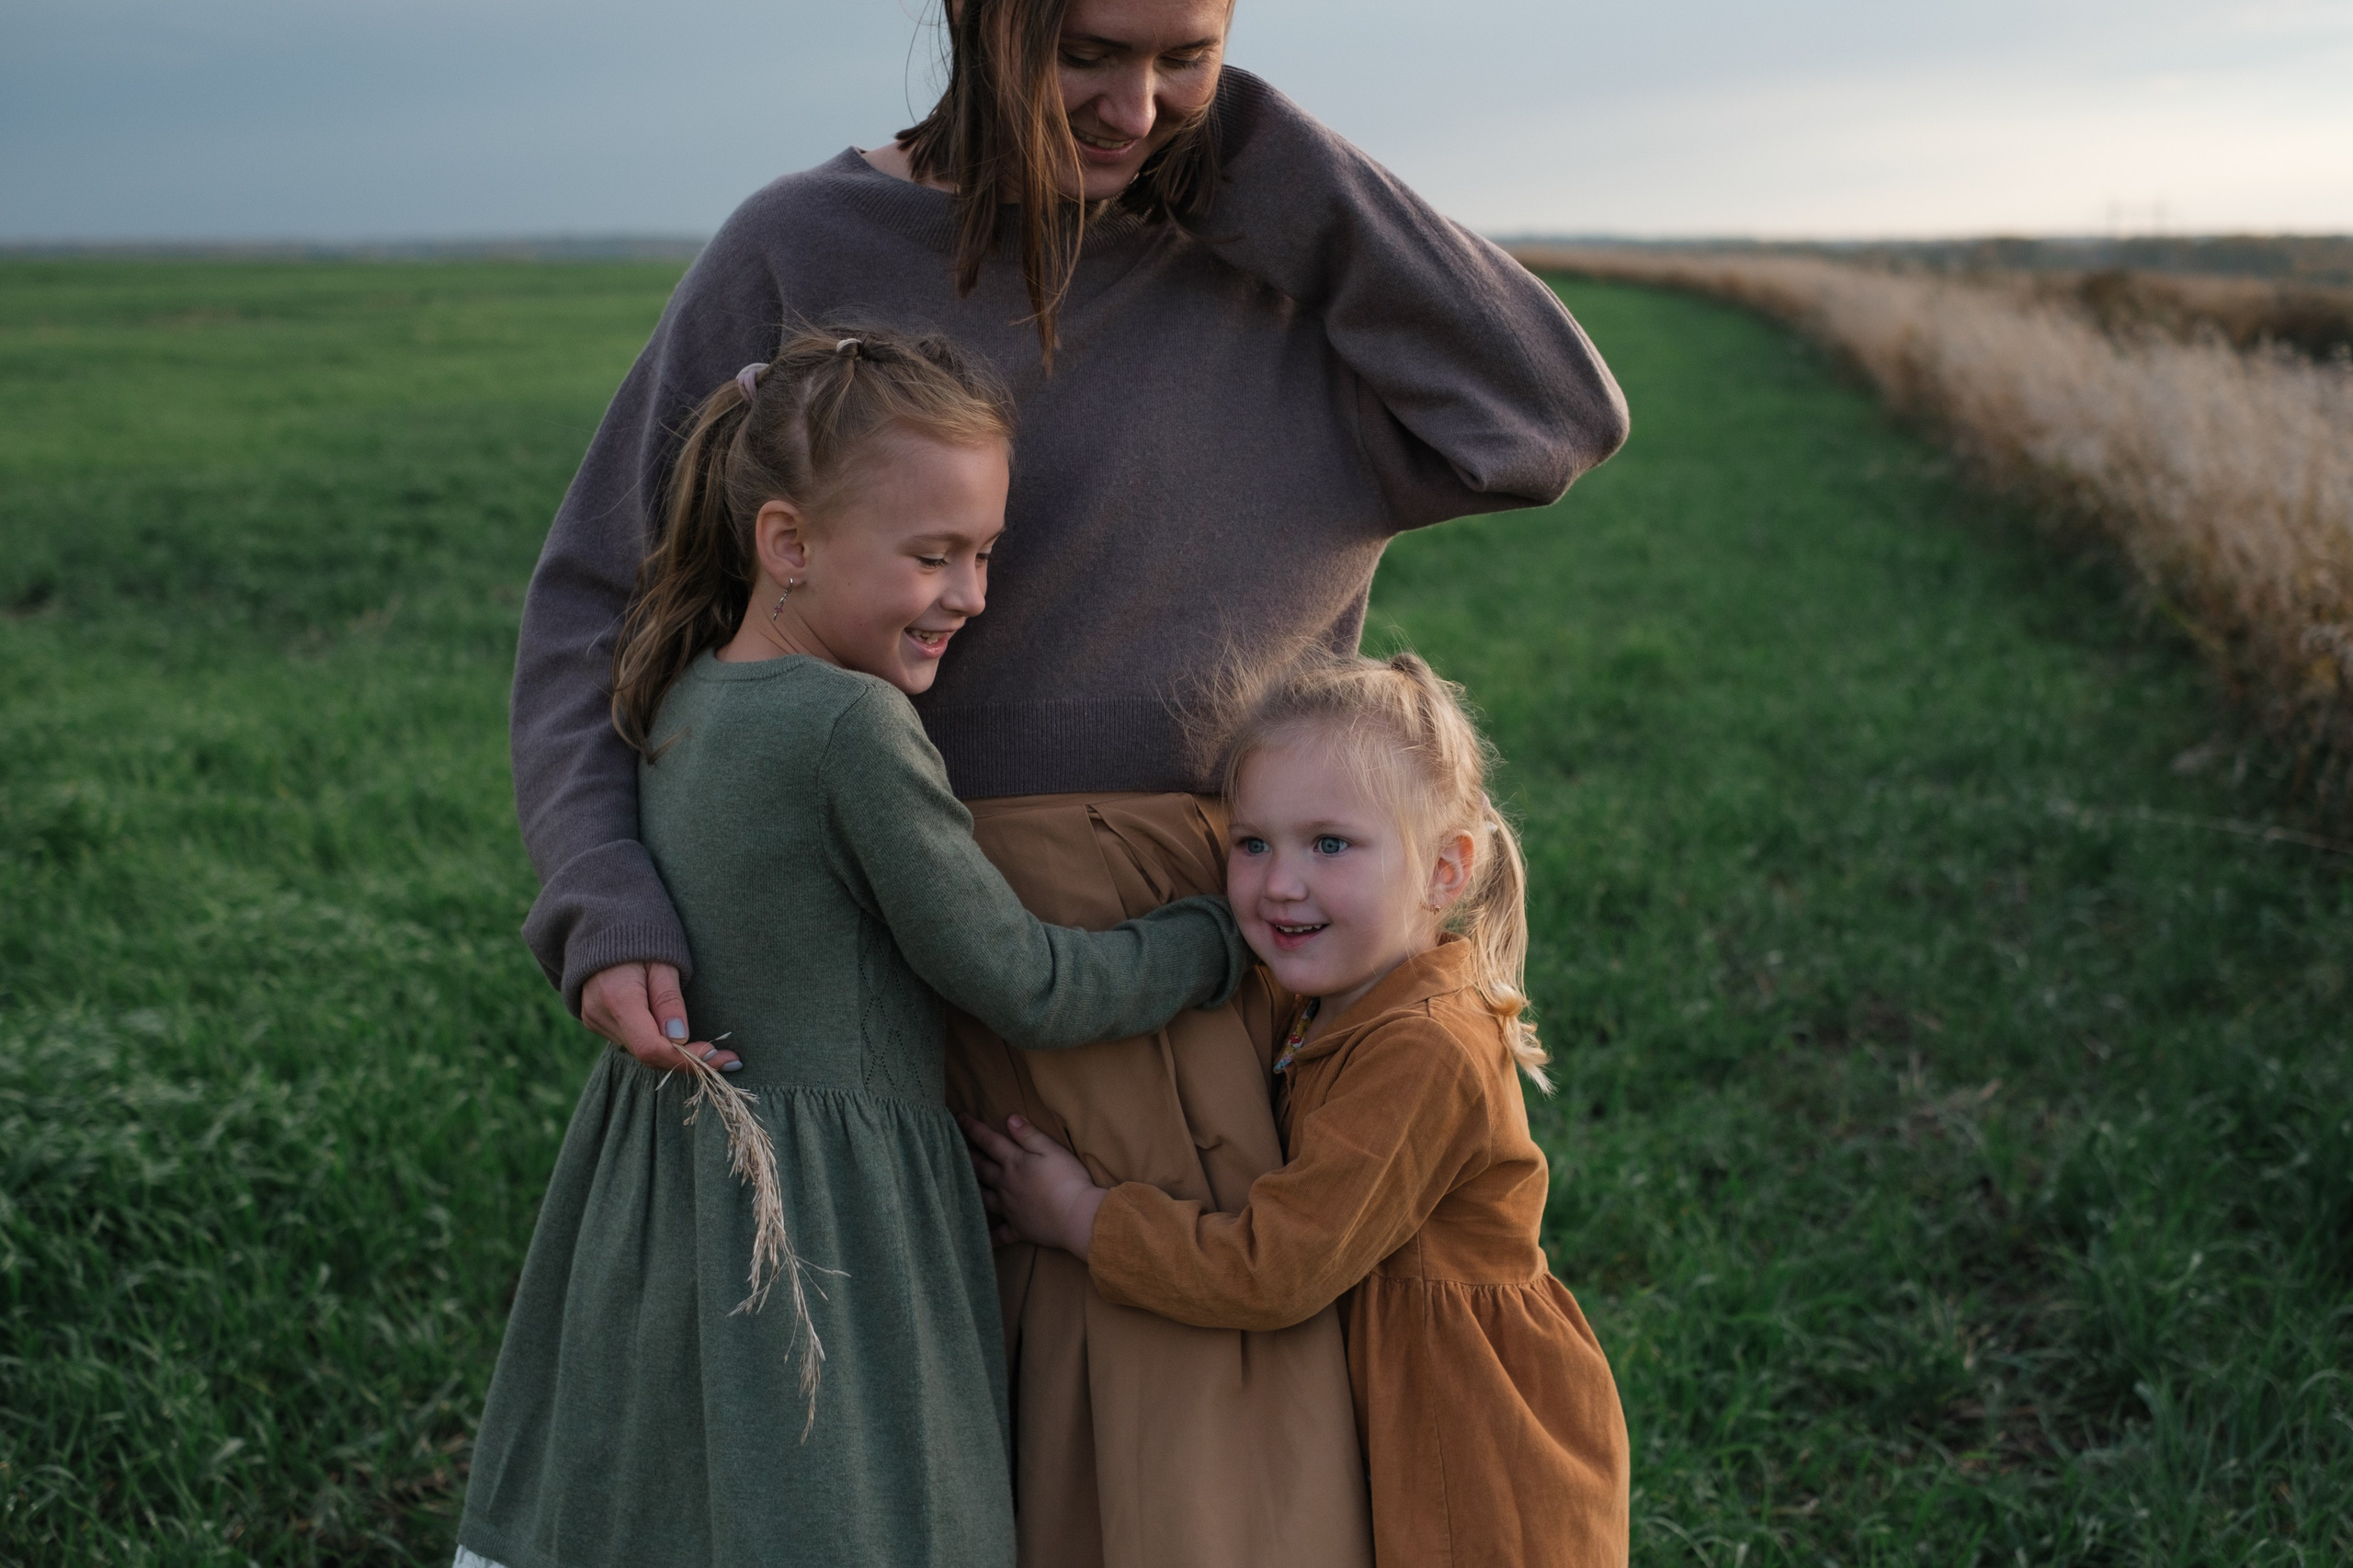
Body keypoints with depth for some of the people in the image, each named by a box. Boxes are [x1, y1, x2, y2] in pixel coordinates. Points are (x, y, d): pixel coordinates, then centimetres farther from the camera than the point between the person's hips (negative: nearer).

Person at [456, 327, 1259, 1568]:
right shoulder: (853, 726, -22)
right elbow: (1023, 988, -15)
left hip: (657, 1190, 8)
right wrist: (1226, 936, -3)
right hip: (824, 1225, -8)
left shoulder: (676, 699, 3)